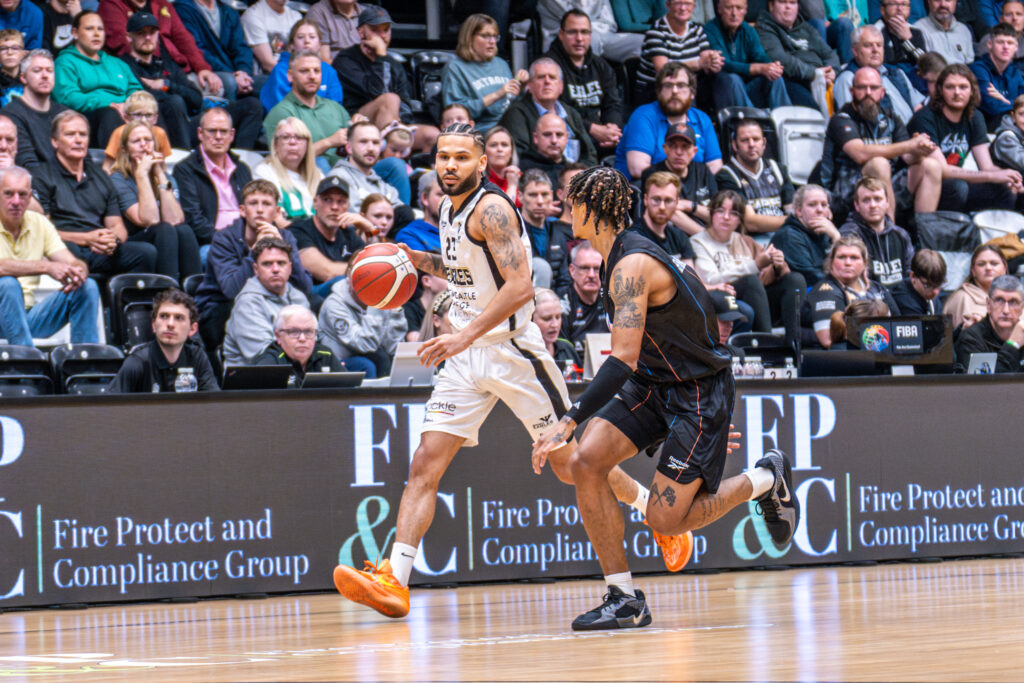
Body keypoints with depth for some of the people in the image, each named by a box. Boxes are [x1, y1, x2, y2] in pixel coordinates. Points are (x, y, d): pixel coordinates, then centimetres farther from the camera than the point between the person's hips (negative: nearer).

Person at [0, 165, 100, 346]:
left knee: (88, 287, -11)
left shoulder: (39, 223, 7)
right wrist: (46, 267, -36)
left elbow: (73, 263, 1)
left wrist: (78, 272, -25)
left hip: (29, 314, 5)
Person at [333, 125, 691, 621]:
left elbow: (520, 286, -25)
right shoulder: (449, 209, 10)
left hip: (512, 348, -7)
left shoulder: (492, 210, -16)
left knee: (571, 464, 4)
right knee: (425, 464, -7)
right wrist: (418, 260, 11)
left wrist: (467, 334, -32)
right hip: (466, 354, 7)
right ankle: (394, 581, -13)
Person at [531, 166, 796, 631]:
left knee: (665, 519, -10)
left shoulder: (632, 266, -25)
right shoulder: (619, 257, 6)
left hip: (699, 392, -9)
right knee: (587, 462, -11)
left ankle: (766, 480, 15)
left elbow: (624, 361, -33)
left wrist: (568, 422, -37)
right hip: (654, 384, 9)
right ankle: (625, 600, -6)